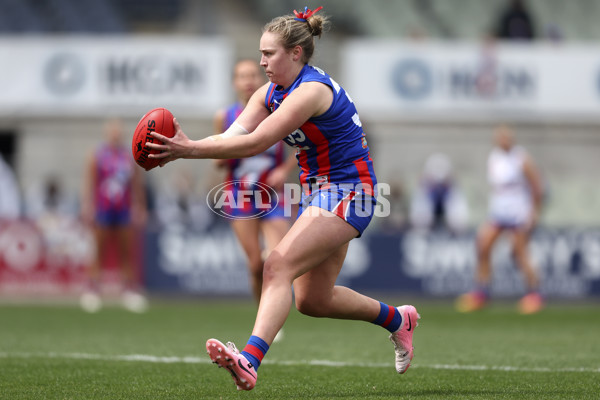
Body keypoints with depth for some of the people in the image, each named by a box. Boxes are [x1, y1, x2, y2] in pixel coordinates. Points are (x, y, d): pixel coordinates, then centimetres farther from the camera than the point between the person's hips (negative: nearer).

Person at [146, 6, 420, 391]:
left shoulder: (312, 90, -22)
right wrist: (180, 148, -22)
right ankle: (397, 319, 34)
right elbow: (233, 135, -6)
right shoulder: (270, 93, 5)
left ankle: (249, 361, -39)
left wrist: (191, 149, -33)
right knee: (313, 300, 13)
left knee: (279, 266, -25)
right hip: (318, 189, 10)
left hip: (348, 193, -10)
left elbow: (255, 143, -30)